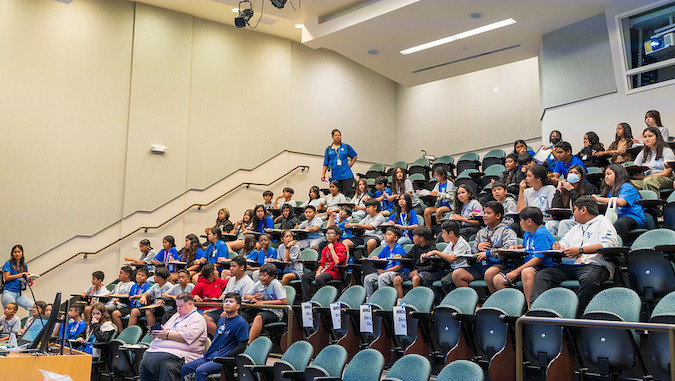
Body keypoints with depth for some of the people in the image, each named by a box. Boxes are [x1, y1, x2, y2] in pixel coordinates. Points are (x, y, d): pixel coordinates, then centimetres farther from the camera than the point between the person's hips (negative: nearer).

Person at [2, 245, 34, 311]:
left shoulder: (24, 266, 16)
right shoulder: (8, 264, 2)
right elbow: (7, 277, -9)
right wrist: (21, 274, -11)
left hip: (19, 294, 5)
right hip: (9, 293, -5)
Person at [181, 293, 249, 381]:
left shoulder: (241, 323, -7)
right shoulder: (222, 320, 19)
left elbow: (241, 347, -11)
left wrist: (224, 357, -17)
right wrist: (207, 352, 14)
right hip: (209, 357, 8)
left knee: (200, 370, -29)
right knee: (185, 368, -2)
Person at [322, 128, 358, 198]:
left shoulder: (346, 147, 7)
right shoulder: (328, 149, 11)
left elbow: (355, 156, 17)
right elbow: (325, 164, 12)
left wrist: (350, 164, 4)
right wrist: (323, 174, 4)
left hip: (346, 175, -1)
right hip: (334, 176, 1)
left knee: (349, 194, -5)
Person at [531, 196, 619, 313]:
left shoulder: (603, 222, 9)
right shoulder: (576, 229, 34)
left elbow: (607, 244, -8)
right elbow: (563, 245, 32)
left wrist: (580, 250, -12)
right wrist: (558, 248, 5)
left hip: (594, 264, -7)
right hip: (569, 265, 7)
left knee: (589, 279, -41)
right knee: (541, 275, -13)